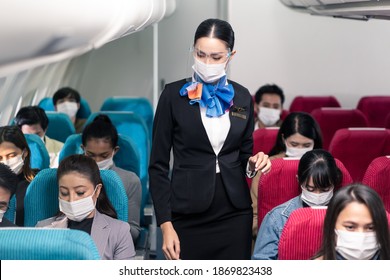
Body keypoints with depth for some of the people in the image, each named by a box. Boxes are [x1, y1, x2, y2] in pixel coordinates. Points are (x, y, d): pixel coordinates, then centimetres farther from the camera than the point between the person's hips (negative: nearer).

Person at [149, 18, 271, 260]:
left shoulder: (242, 97, 7)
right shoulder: (174, 95, -3)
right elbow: (158, 165, -2)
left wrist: (253, 163, -7)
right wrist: (165, 225, -9)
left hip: (234, 215, 3)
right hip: (189, 217, -3)